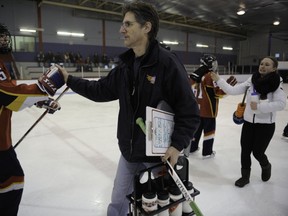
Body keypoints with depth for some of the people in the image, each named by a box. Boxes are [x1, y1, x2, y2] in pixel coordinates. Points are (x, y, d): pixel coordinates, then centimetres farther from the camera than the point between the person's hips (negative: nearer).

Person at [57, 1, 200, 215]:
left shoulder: (167, 62, -19)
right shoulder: (126, 63, 3)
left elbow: (189, 110, -18)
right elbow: (103, 90, 10)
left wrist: (178, 144, -23)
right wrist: (70, 79, 9)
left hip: (159, 153, -6)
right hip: (130, 150, 6)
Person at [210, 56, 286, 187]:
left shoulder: (276, 83, -10)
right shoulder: (251, 81, 0)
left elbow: (281, 104, -18)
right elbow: (232, 90, -5)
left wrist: (259, 106, -25)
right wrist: (218, 80, -13)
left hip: (266, 125, -3)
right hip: (248, 122, 4)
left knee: (257, 152, 6)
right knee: (245, 151, 9)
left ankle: (266, 166, 42)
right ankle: (245, 176, 30)